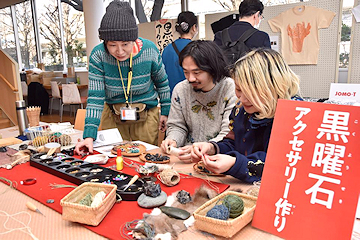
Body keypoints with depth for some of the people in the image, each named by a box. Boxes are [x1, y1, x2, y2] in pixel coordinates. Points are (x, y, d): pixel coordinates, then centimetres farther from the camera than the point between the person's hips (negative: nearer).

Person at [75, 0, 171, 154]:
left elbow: (162, 82, 1)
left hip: (146, 115, 0)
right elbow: (95, 97, -18)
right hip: (113, 115, 1)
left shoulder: (149, 51, -16)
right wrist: (89, 135, -26)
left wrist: (165, 112, 5)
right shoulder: (98, 56, -17)